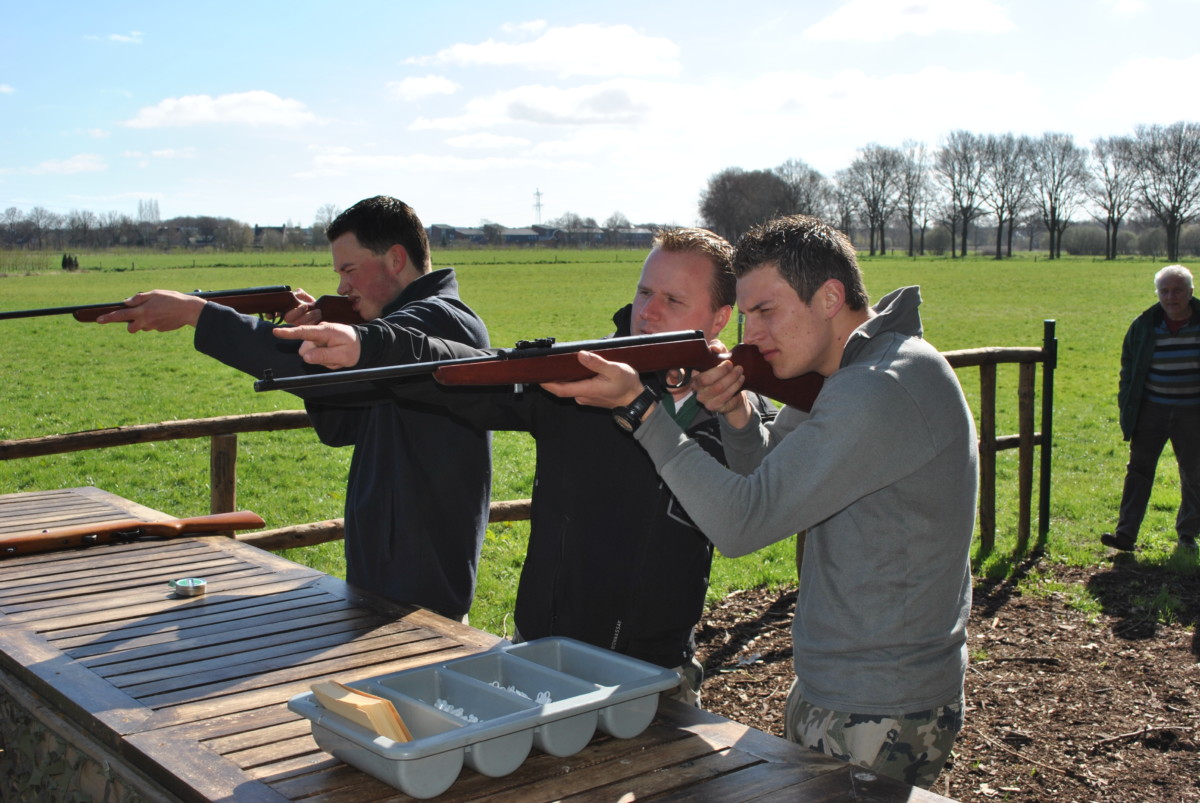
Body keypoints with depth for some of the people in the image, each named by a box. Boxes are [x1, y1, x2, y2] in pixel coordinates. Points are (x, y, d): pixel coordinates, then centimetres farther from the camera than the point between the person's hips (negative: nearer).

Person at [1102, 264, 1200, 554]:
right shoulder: (1144, 326, -1)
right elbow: (1128, 369, 7)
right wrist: (1127, 409, 2)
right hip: (1152, 411, 1)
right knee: (1138, 470, -2)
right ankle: (1125, 534, -2)